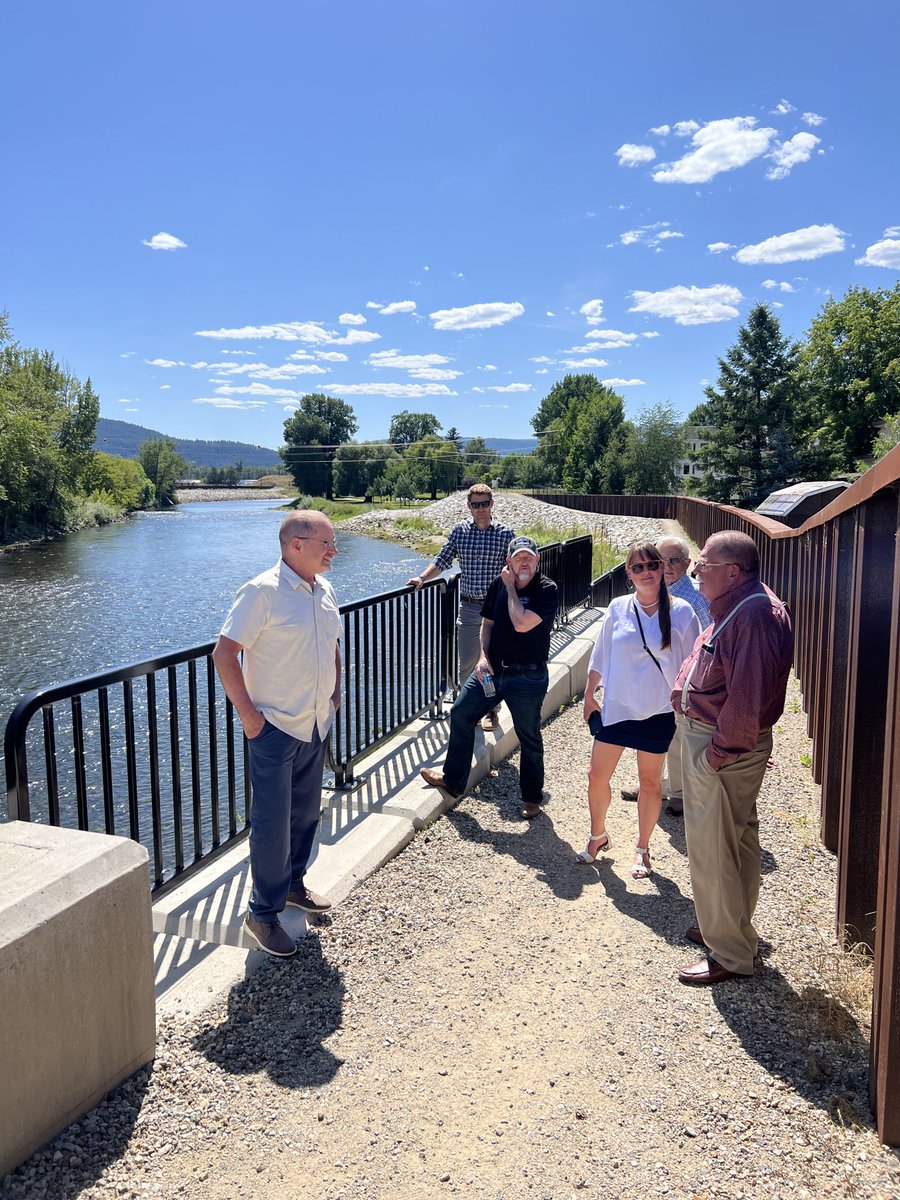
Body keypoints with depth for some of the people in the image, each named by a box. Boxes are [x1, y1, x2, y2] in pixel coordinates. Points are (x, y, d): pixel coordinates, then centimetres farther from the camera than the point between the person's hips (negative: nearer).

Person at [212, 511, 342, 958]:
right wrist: (247, 713, -17)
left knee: (306, 814, 19)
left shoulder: (325, 590, 6)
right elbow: (224, 653, -18)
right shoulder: (263, 592, -17)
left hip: (317, 726, 7)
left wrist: (335, 691, 13)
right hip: (275, 728, -7)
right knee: (272, 824, 0)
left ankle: (292, 884, 39)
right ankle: (263, 914, 15)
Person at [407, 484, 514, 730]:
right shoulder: (459, 531, 2)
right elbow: (443, 560, 10)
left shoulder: (506, 533, -3)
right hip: (468, 607, 2)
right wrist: (422, 578, -2)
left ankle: (491, 710, 24)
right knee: (466, 663, 7)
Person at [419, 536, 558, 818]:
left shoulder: (547, 590, -14)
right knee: (460, 714, 8)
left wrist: (511, 587, -16)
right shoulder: (499, 584, 1)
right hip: (492, 668, 5)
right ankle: (452, 780, 25)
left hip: (527, 677, -5)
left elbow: (522, 624, -27)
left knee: (529, 737, 7)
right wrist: (483, 656, -2)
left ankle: (532, 797, 27)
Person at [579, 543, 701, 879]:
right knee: (597, 776, 8)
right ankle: (598, 835, 32)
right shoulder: (617, 609, -2)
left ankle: (642, 849, 29)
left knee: (649, 783, 10)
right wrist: (588, 696, 9)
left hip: (658, 713, -2)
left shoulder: (680, 612, -8)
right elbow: (600, 657, 7)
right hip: (615, 708, 2)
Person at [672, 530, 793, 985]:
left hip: (722, 749, -11)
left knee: (712, 851, 0)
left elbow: (749, 697, -28)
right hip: (705, 736, 11)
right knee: (734, 841, 22)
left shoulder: (755, 615, -25)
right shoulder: (734, 607, 10)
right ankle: (728, 927, 39)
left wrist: (721, 751, -23)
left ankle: (730, 954, 15)